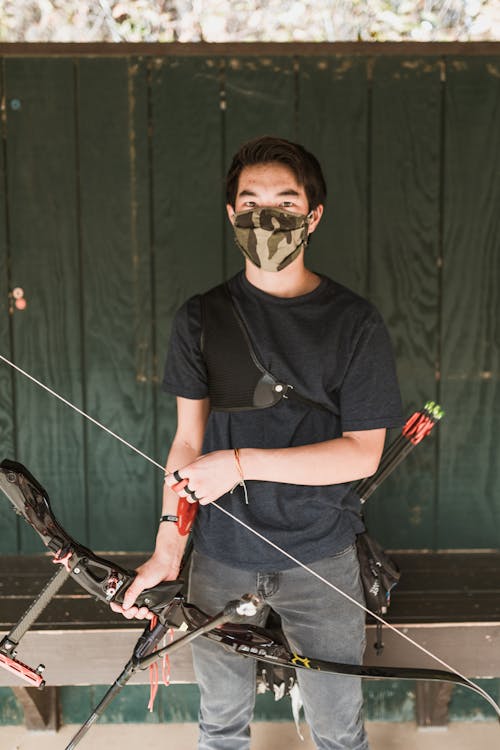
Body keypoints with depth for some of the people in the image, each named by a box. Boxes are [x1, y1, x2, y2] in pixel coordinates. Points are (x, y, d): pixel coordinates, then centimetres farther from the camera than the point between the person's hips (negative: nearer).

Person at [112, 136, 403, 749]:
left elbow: (363, 453, -11)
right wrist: (166, 549, -7)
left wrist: (241, 462, -19)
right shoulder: (201, 318, 0)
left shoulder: (354, 322, -8)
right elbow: (188, 440, 2)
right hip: (220, 559, 2)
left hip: (320, 558, -2)